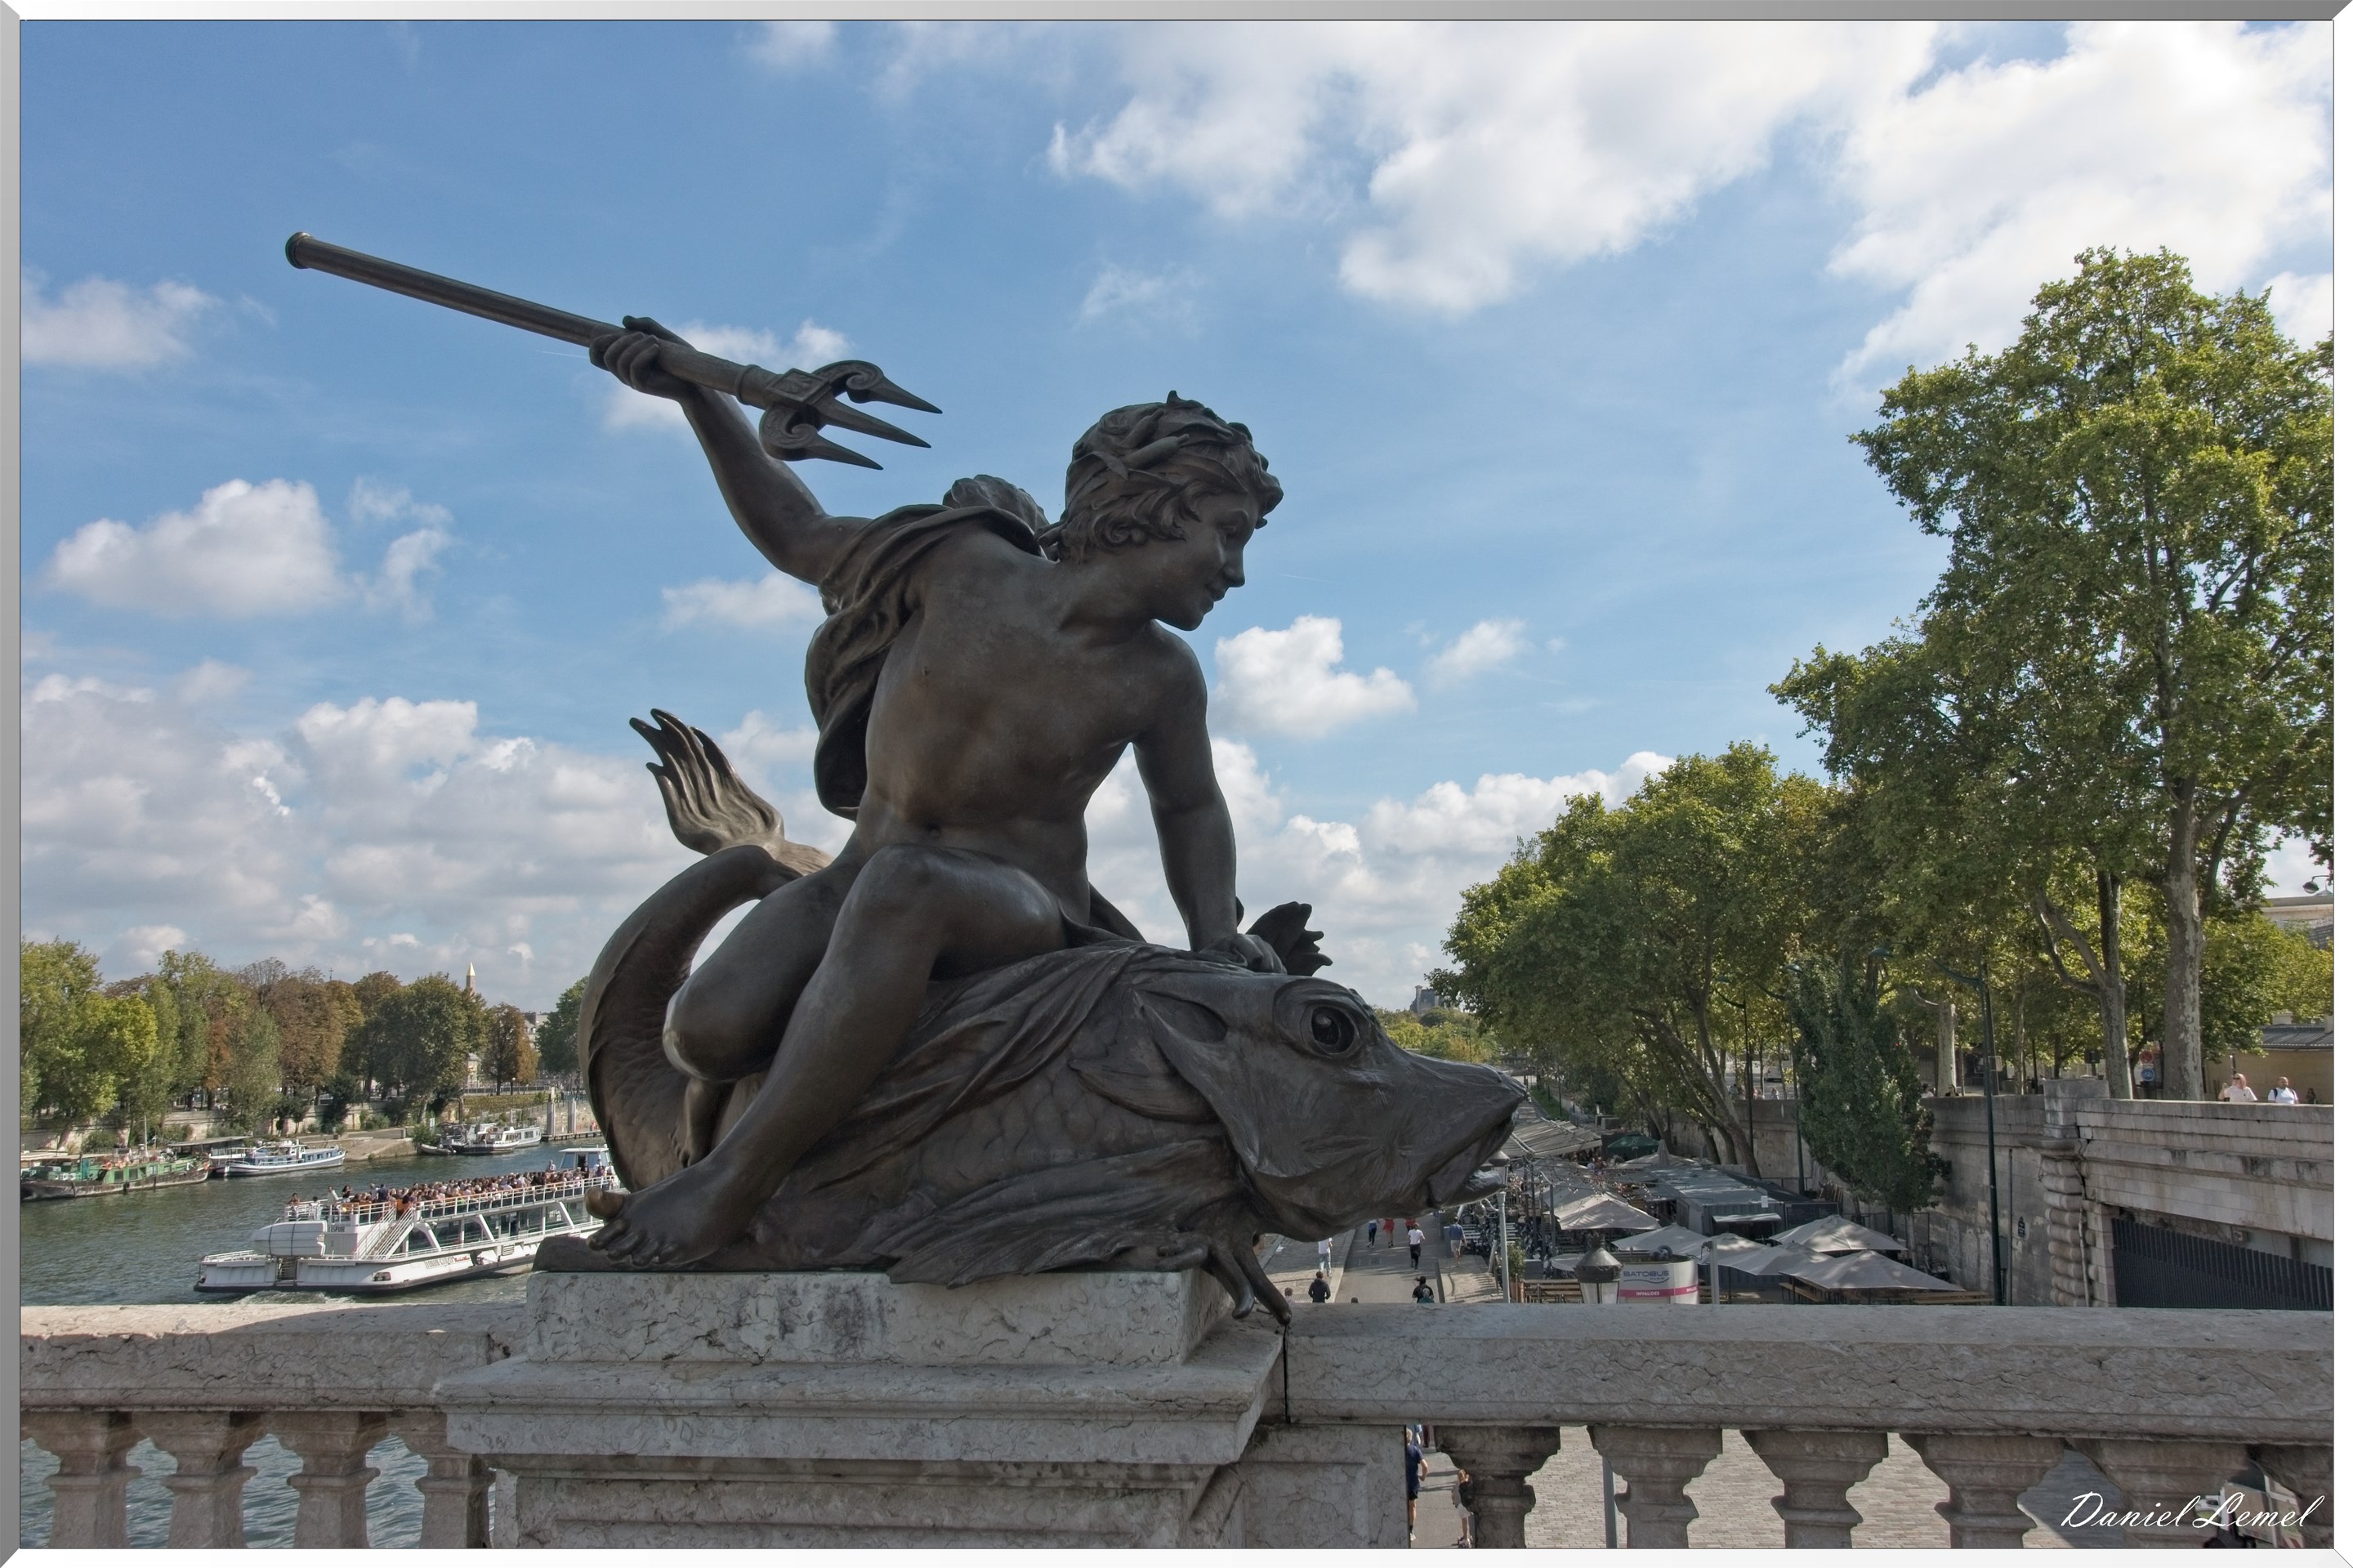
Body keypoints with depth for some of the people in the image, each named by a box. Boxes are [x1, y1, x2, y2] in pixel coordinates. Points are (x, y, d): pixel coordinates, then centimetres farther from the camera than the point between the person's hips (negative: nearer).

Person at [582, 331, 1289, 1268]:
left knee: (904, 882, -40)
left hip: (1018, 910, -1)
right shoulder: (962, 565, -5)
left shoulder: (1157, 676, -3)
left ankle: (728, 1187, -31)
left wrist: (1214, 932, -2)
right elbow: (795, 535, 9)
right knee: (706, 1029, -27)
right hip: (861, 888, 2)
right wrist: (695, 392, 3)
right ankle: (707, 1115, 14)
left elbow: (1190, 808, 14)